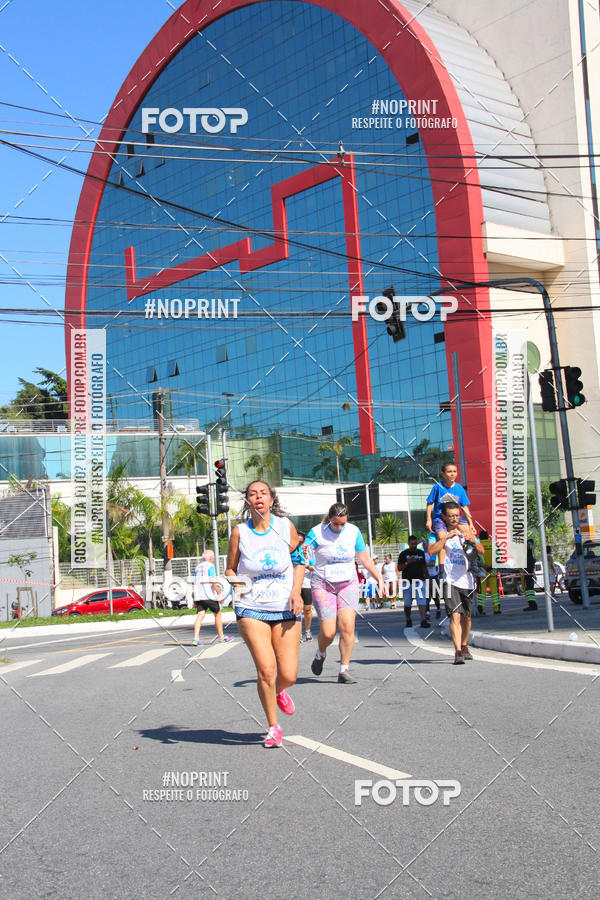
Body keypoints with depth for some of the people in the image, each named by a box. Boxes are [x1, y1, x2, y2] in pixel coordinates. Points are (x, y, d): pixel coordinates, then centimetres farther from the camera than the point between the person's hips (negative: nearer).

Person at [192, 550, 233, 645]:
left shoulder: (198, 567, 17)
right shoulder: (210, 566, -6)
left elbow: (195, 583, 16)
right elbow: (213, 582, -15)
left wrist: (195, 599, 18)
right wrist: (220, 594, -12)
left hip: (198, 596, 6)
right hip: (209, 596, -6)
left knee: (200, 615, -1)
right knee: (218, 614, 9)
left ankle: (196, 638, -15)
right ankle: (221, 637, 16)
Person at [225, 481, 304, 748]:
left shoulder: (285, 525, 0)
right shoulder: (239, 532, -2)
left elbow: (298, 559, 11)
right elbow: (230, 568, 9)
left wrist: (296, 591, -2)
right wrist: (235, 584, -12)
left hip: (285, 608, 1)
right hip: (251, 609, -1)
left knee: (288, 675, -2)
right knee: (266, 670, -14)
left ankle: (279, 692, 37)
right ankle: (273, 728, 8)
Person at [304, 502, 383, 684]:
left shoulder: (354, 532, 2)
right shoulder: (317, 532, -7)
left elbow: (365, 559, 12)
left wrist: (379, 578, 6)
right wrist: (301, 552, -35)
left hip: (348, 584, 2)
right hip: (323, 585, -2)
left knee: (347, 625, -17)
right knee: (328, 632, -10)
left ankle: (344, 671, -5)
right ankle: (320, 654, 25)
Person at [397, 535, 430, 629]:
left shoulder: (421, 553, 12)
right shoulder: (404, 554, 1)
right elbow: (399, 568, -4)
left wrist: (427, 577, 18)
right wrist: (407, 562, -19)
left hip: (420, 581, 2)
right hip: (408, 582, -2)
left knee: (422, 602, -11)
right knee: (407, 604, 6)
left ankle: (423, 621, -18)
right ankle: (408, 620, 23)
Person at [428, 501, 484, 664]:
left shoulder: (466, 531, 12)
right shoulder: (440, 533, 2)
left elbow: (481, 551, 4)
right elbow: (431, 551, -15)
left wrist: (473, 540, -15)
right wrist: (446, 537, -24)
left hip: (467, 581, 4)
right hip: (451, 582, -4)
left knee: (466, 617, 14)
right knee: (455, 616, -17)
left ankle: (464, 646, 34)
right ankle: (458, 652, -21)